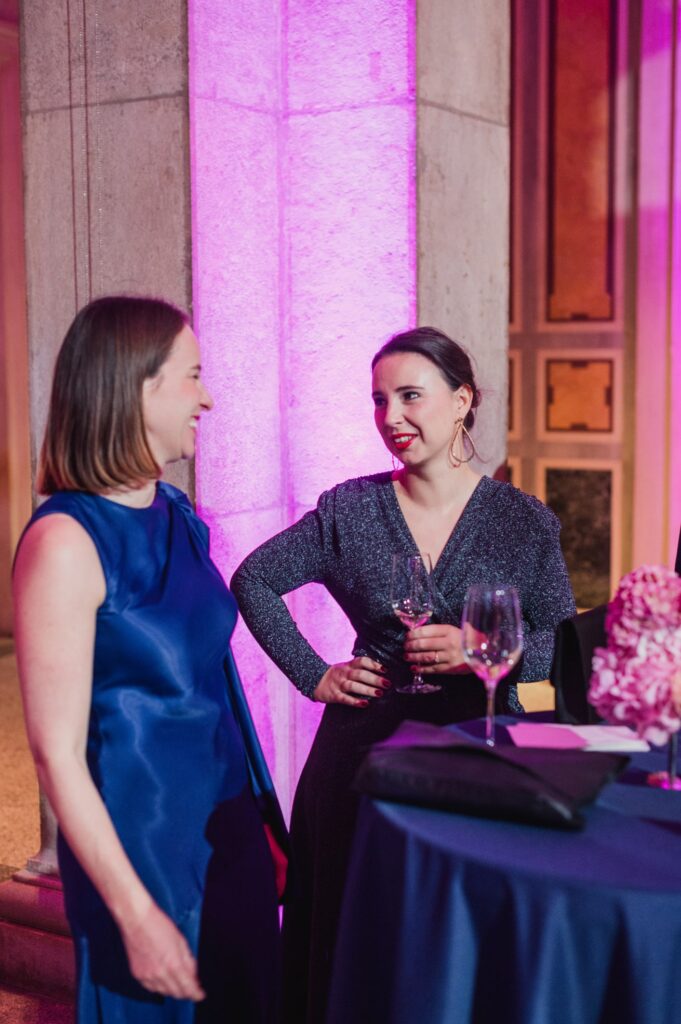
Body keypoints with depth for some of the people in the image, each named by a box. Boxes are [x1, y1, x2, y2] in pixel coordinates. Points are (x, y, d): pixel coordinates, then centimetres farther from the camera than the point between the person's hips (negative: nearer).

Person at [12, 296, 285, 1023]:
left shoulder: (179, 516, 3)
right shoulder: (65, 542, -19)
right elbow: (57, 753, -19)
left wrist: (265, 820, 11)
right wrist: (137, 915, -18)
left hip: (231, 827, 7)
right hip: (143, 845, -7)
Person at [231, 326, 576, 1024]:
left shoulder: (525, 522, -2)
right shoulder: (350, 510, -1)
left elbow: (564, 644, 2)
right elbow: (253, 580, 7)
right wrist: (313, 675, 1)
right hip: (366, 750, 1)